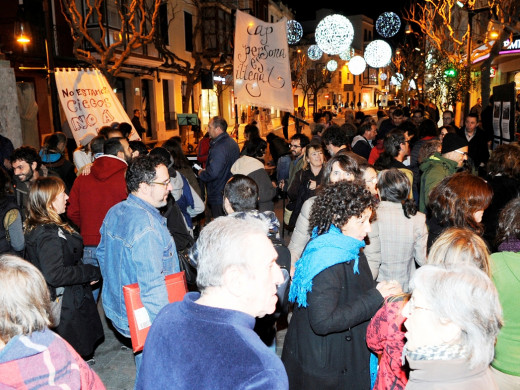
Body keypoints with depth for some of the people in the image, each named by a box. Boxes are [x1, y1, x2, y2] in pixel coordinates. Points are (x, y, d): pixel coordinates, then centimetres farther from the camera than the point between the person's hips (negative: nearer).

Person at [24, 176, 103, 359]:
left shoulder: (36, 228, 6)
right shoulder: (49, 235, -25)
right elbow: (55, 275, -30)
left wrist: (85, 273, 8)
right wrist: (91, 272, -20)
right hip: (66, 307, -10)